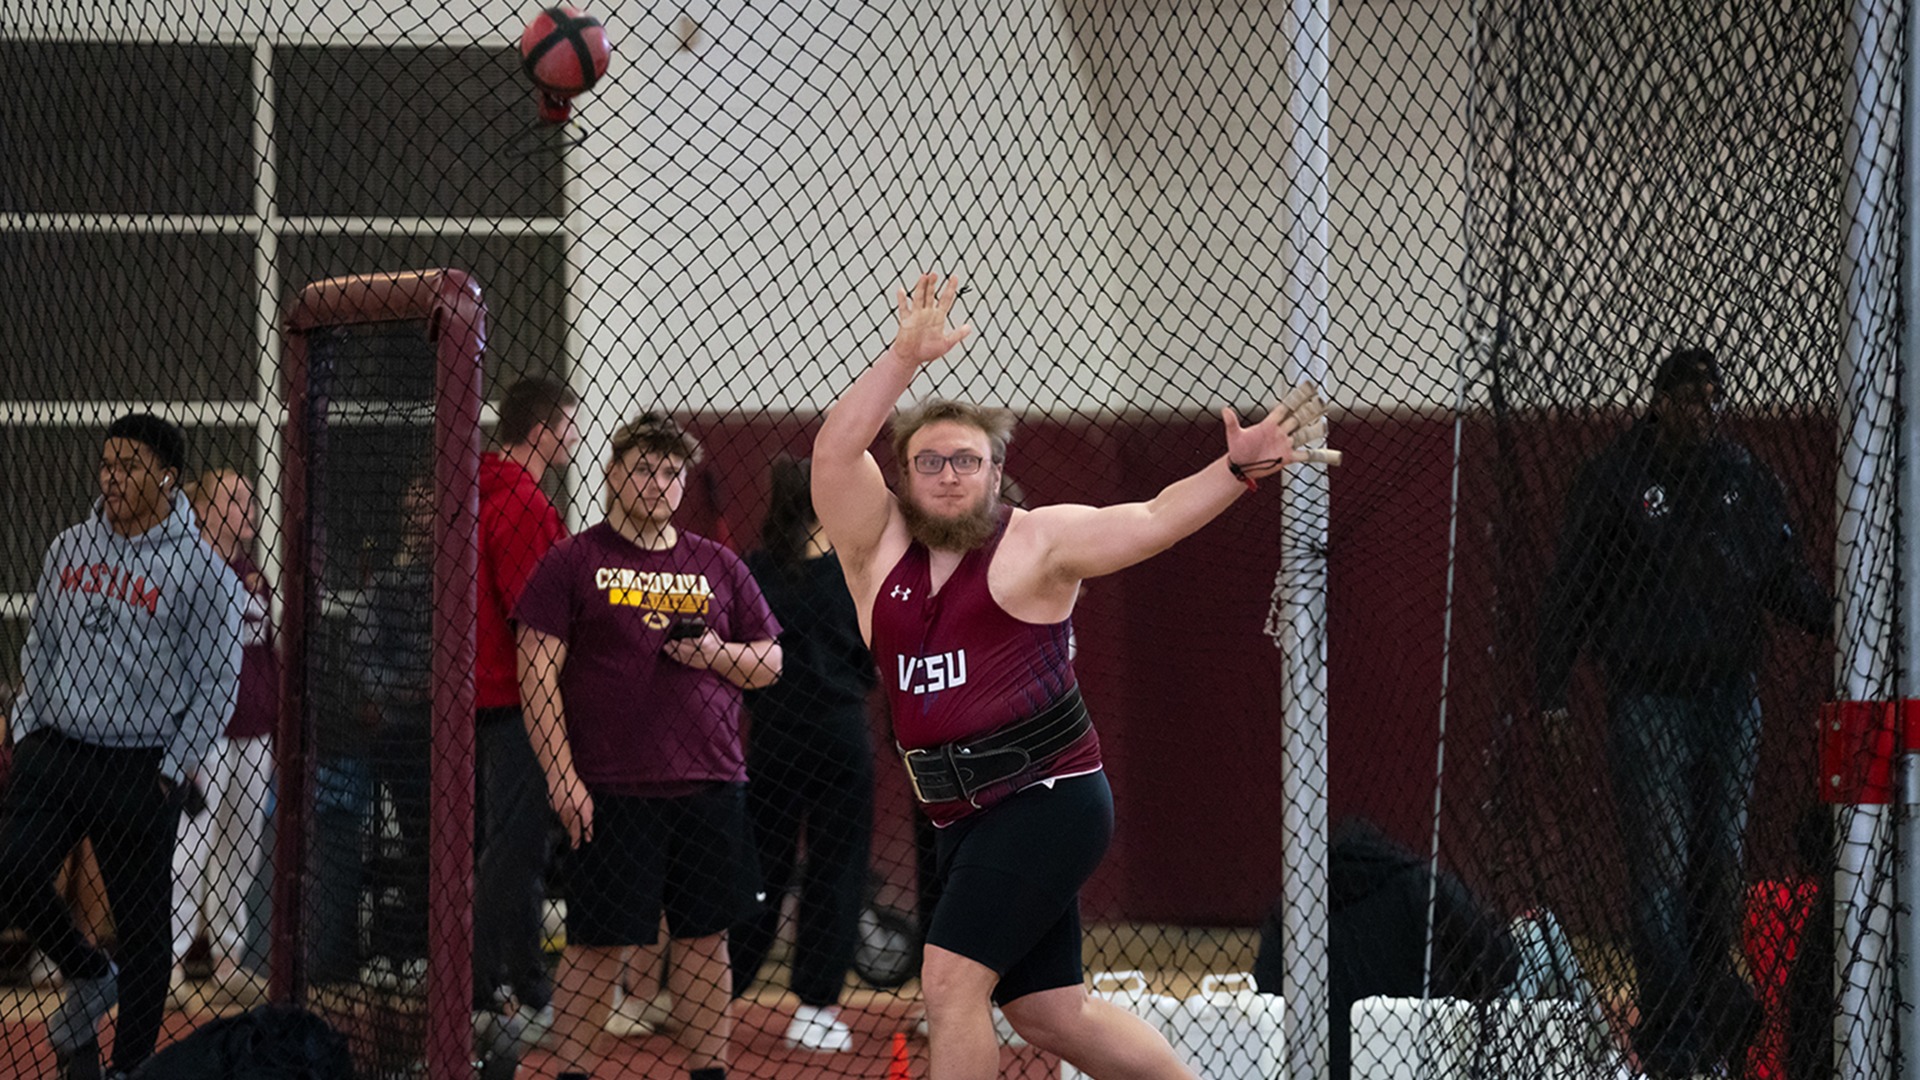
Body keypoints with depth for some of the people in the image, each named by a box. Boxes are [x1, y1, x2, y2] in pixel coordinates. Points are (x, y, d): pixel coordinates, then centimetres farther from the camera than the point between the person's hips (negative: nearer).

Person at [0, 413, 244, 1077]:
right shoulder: (69, 550, 9)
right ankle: (88, 979, 19)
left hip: (143, 771, -5)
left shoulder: (202, 572, -7)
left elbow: (217, 684, -5)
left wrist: (174, 772, -9)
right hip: (55, 751, 5)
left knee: (142, 926, -1)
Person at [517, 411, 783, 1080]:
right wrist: (561, 775, -12)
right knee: (597, 944, -3)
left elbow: (770, 664, 17)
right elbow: (537, 674, -4)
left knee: (705, 940, 6)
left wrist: (718, 655, -5)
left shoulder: (718, 567, 13)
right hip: (611, 791, -4)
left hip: (710, 786, 4)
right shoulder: (572, 563, 1)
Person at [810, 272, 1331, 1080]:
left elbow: (1155, 519, -7)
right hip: (967, 821, 6)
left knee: (951, 982, -15)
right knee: (1048, 1009, 11)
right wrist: (906, 357, -9)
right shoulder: (879, 549, 8)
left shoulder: (1036, 541, -1)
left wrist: (1238, 470, -21)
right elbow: (834, 451, -2)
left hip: (1046, 799, -6)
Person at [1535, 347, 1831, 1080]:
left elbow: (1787, 580, 13)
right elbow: (1570, 591, 2)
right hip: (1647, 697, -4)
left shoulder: (1748, 482, 9)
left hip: (1731, 693, 4)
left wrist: (1836, 620, -7)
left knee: (1722, 857, 6)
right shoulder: (1613, 482, 0)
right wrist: (1552, 689, -3)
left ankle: (1713, 988, 21)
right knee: (1661, 862, -8)